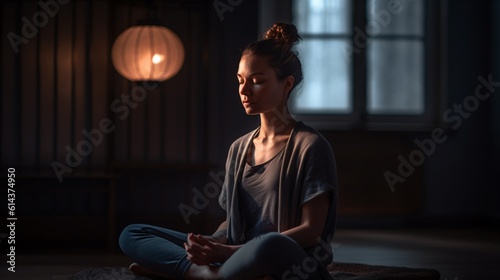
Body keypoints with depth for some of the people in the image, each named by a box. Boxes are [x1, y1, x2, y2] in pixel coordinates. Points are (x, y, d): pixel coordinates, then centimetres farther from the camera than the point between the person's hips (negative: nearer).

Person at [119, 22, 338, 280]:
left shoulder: (310, 146, -6)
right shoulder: (239, 149, 15)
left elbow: (311, 230, -11)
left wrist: (232, 251, -17)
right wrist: (212, 244, -9)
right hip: (239, 257, 7)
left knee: (270, 245, -44)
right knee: (131, 235, -3)